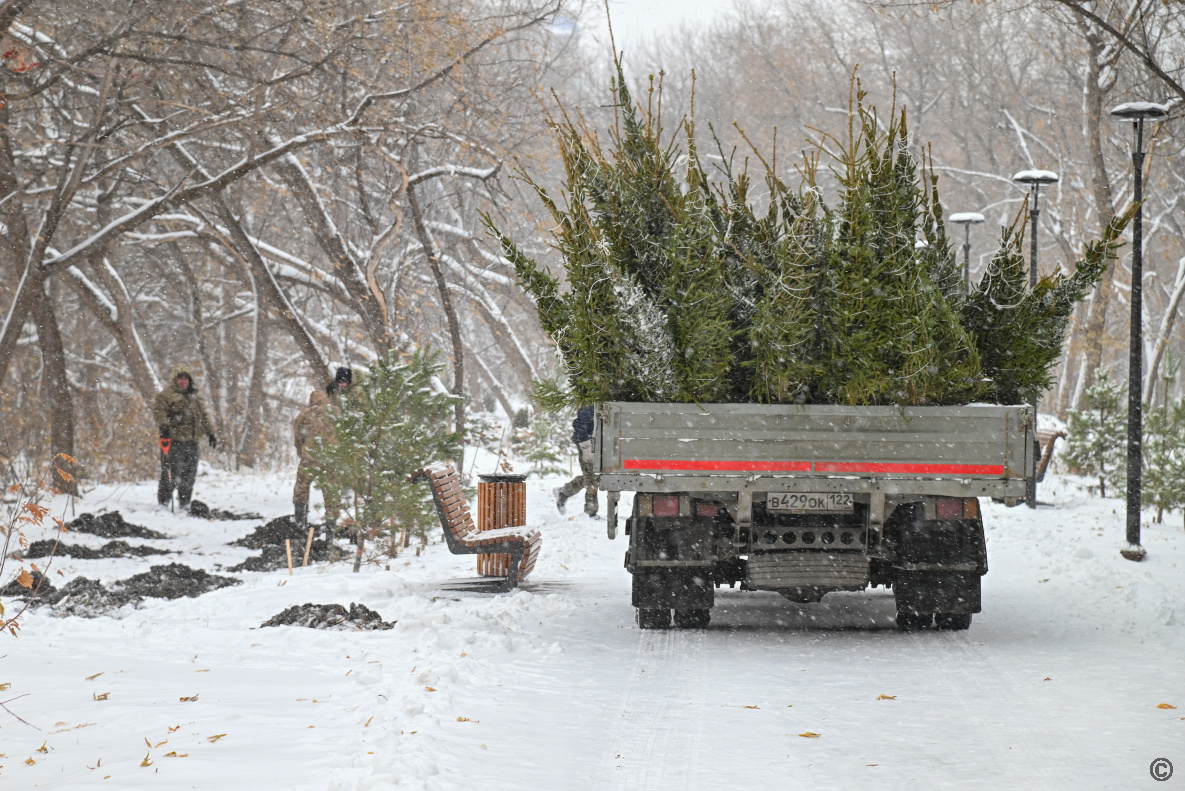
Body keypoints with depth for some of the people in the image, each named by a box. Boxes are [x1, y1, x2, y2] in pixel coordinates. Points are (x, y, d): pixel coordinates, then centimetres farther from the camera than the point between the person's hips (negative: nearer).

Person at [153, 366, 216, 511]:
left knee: (189, 474, 8)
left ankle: (184, 503, 16)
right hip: (173, 440, -7)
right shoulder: (166, 395, 1)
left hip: (192, 442, 7)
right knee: (171, 472, -10)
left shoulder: (194, 398, 24)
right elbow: (158, 410, -13)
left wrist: (210, 433, 27)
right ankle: (164, 501, -4)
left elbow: (204, 416, 31)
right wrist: (164, 427, -28)